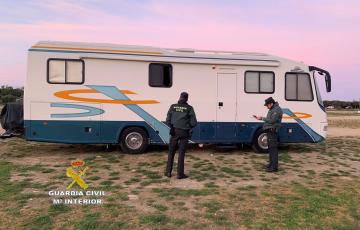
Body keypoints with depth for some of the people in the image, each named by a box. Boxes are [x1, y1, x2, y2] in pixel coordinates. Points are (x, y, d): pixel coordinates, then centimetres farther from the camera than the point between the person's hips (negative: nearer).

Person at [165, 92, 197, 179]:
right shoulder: (189, 108, -5)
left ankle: (168, 172, 19)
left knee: (171, 152, 15)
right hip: (184, 133, -2)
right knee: (181, 153, 6)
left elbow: (168, 120, 2)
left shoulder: (173, 106, 2)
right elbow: (194, 123, -6)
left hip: (174, 132, 2)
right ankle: (180, 174, 9)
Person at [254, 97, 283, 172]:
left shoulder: (277, 110, -15)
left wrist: (262, 118, -13)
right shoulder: (272, 109, 18)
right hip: (269, 131, 11)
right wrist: (260, 118, 8)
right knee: (270, 148, 17)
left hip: (272, 131, -11)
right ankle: (271, 164, 28)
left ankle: (274, 167, -7)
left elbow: (272, 120, -21)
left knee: (273, 148, -9)